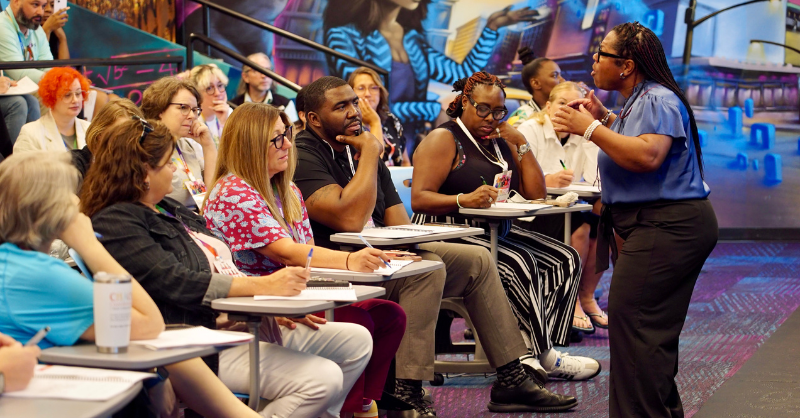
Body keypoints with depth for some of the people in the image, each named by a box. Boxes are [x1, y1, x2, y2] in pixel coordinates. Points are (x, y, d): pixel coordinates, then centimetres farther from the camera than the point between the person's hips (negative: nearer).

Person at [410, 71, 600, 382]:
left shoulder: (501, 143, 19)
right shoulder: (443, 140, -3)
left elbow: (536, 194, 12)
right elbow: (419, 199, -15)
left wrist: (521, 145, 5)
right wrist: (464, 200, -31)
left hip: (497, 232, 8)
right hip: (451, 236, -8)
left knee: (565, 260, -9)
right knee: (519, 263, -32)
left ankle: (530, 353, -18)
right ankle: (545, 357, -19)